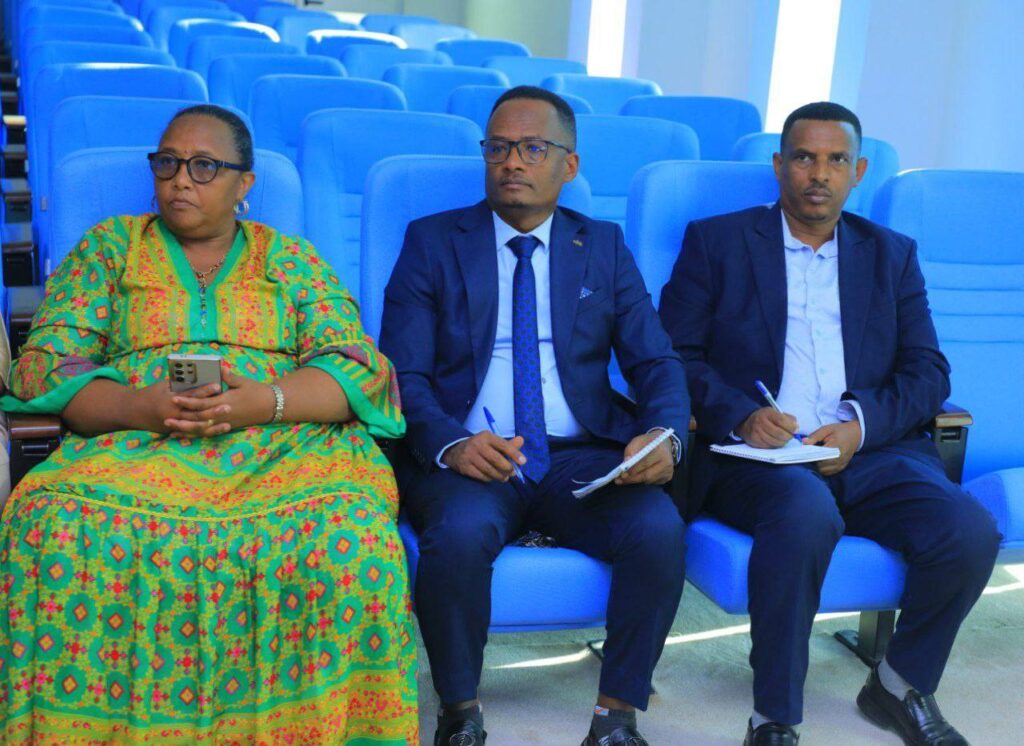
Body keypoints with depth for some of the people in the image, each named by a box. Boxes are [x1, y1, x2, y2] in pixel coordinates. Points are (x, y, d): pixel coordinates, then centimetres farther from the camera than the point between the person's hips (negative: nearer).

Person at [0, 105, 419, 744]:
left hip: (282, 451, -1)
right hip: (135, 449, 1)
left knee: (353, 538, -34)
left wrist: (265, 400, -16)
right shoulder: (109, 247, 19)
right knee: (54, 526, -33)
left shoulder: (293, 259, 17)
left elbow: (357, 367, 4)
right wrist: (138, 406, -12)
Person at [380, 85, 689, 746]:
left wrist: (663, 435, -15)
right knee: (461, 534, -34)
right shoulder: (433, 242, 9)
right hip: (467, 459, -2)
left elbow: (657, 362, 8)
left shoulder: (605, 247, 15)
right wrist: (451, 444, -22)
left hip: (583, 459, 2)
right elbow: (404, 374, -1)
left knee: (660, 529, -27)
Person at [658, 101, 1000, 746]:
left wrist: (863, 425, -10)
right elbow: (677, 355, 2)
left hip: (870, 452, 3)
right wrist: (741, 416, -16)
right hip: (755, 453, -3)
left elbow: (928, 372, 11)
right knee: (808, 514, -37)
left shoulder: (893, 256, 20)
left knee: (971, 531, -23)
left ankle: (902, 686, 5)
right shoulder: (717, 242, 12)